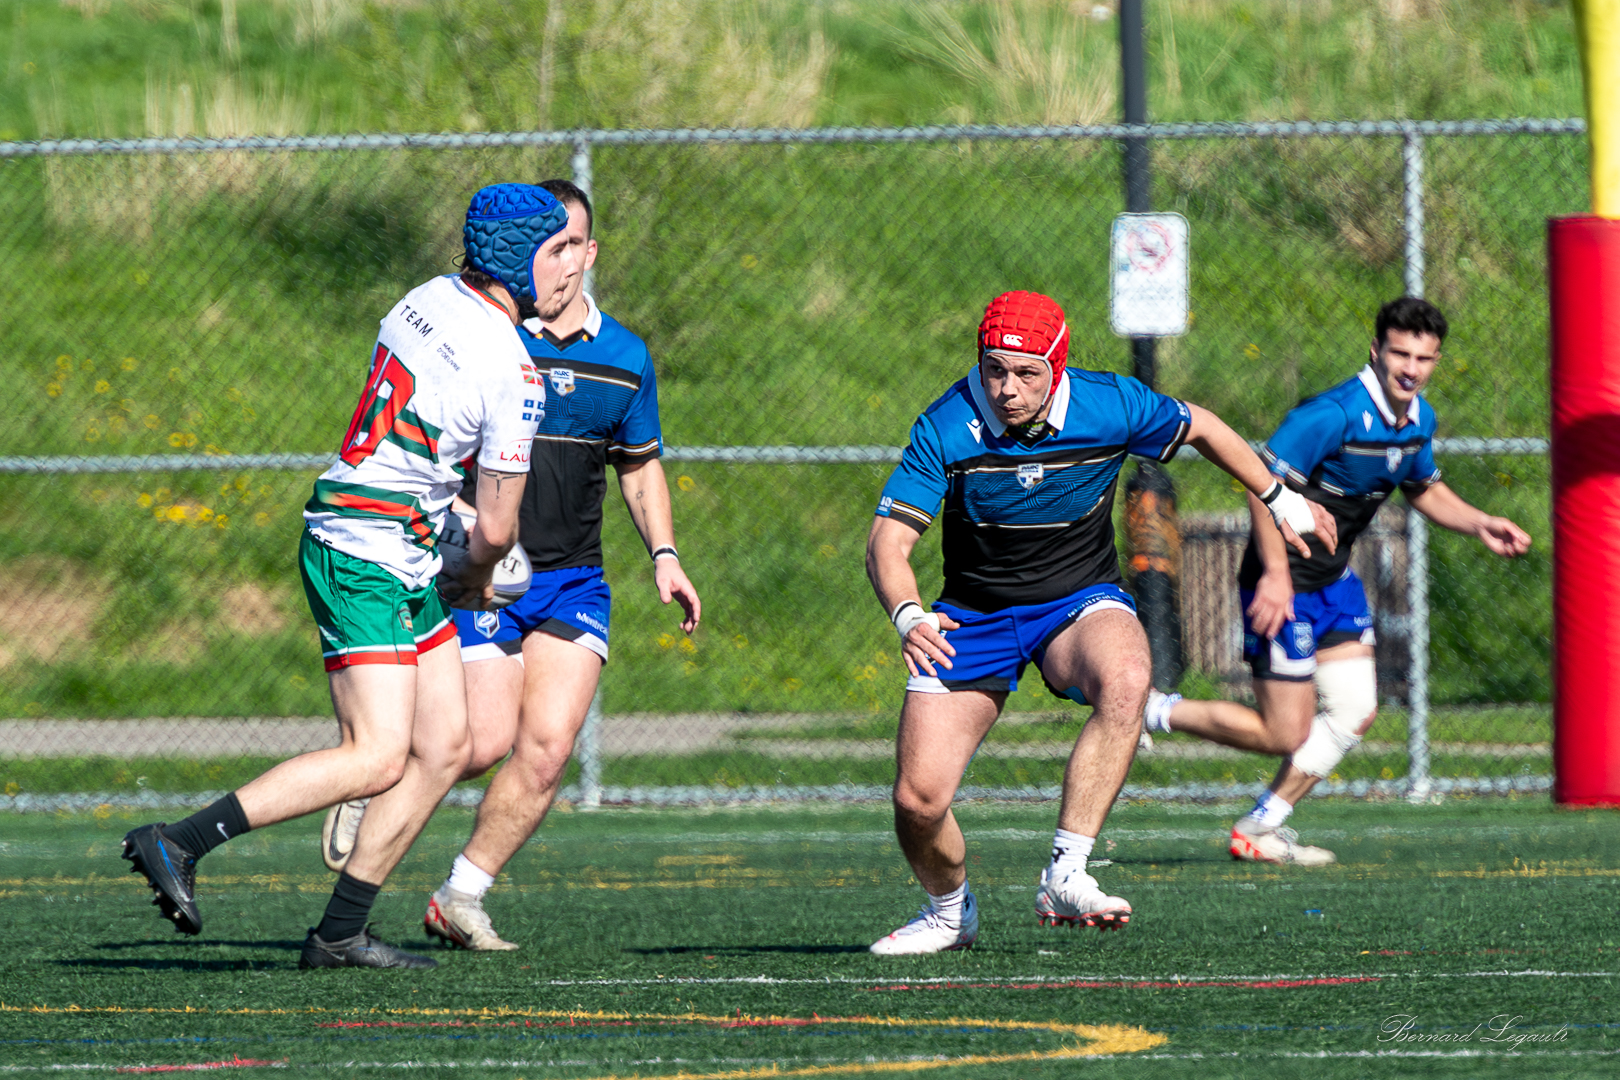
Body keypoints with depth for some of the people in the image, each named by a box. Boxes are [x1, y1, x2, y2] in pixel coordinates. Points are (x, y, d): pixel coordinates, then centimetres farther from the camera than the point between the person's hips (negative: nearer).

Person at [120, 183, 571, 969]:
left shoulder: (429, 299, 8)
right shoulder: (513, 375, -16)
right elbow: (496, 529, -10)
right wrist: (474, 577, 13)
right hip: (370, 557, -9)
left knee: (445, 747, 9)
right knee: (378, 760, -14)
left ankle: (340, 933, 9)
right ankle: (179, 844, -16)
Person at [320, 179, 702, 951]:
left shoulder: (625, 358, 8)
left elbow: (641, 467, 21)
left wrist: (663, 555, 8)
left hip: (573, 581, 4)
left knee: (548, 745, -8)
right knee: (487, 740, -11)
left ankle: (460, 899, 8)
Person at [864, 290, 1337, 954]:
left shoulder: (1112, 407, -15)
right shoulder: (946, 428, -18)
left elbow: (1198, 427, 7)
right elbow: (887, 542, -20)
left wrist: (1279, 498, 19)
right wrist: (907, 616, -41)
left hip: (1079, 601, 0)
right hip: (974, 617, 0)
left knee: (1125, 679, -37)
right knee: (918, 799, -11)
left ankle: (1064, 877, -35)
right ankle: (949, 911, 24)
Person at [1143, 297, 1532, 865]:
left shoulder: (1419, 419, 3)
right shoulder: (1335, 414, -25)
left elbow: (1424, 489, 22)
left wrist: (1478, 524, 6)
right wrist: (1275, 574, -30)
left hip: (1334, 578, 9)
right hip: (1285, 584, -9)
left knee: (1356, 713, 5)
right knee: (1284, 734, -6)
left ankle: (1258, 830, 15)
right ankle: (1156, 711, 11)